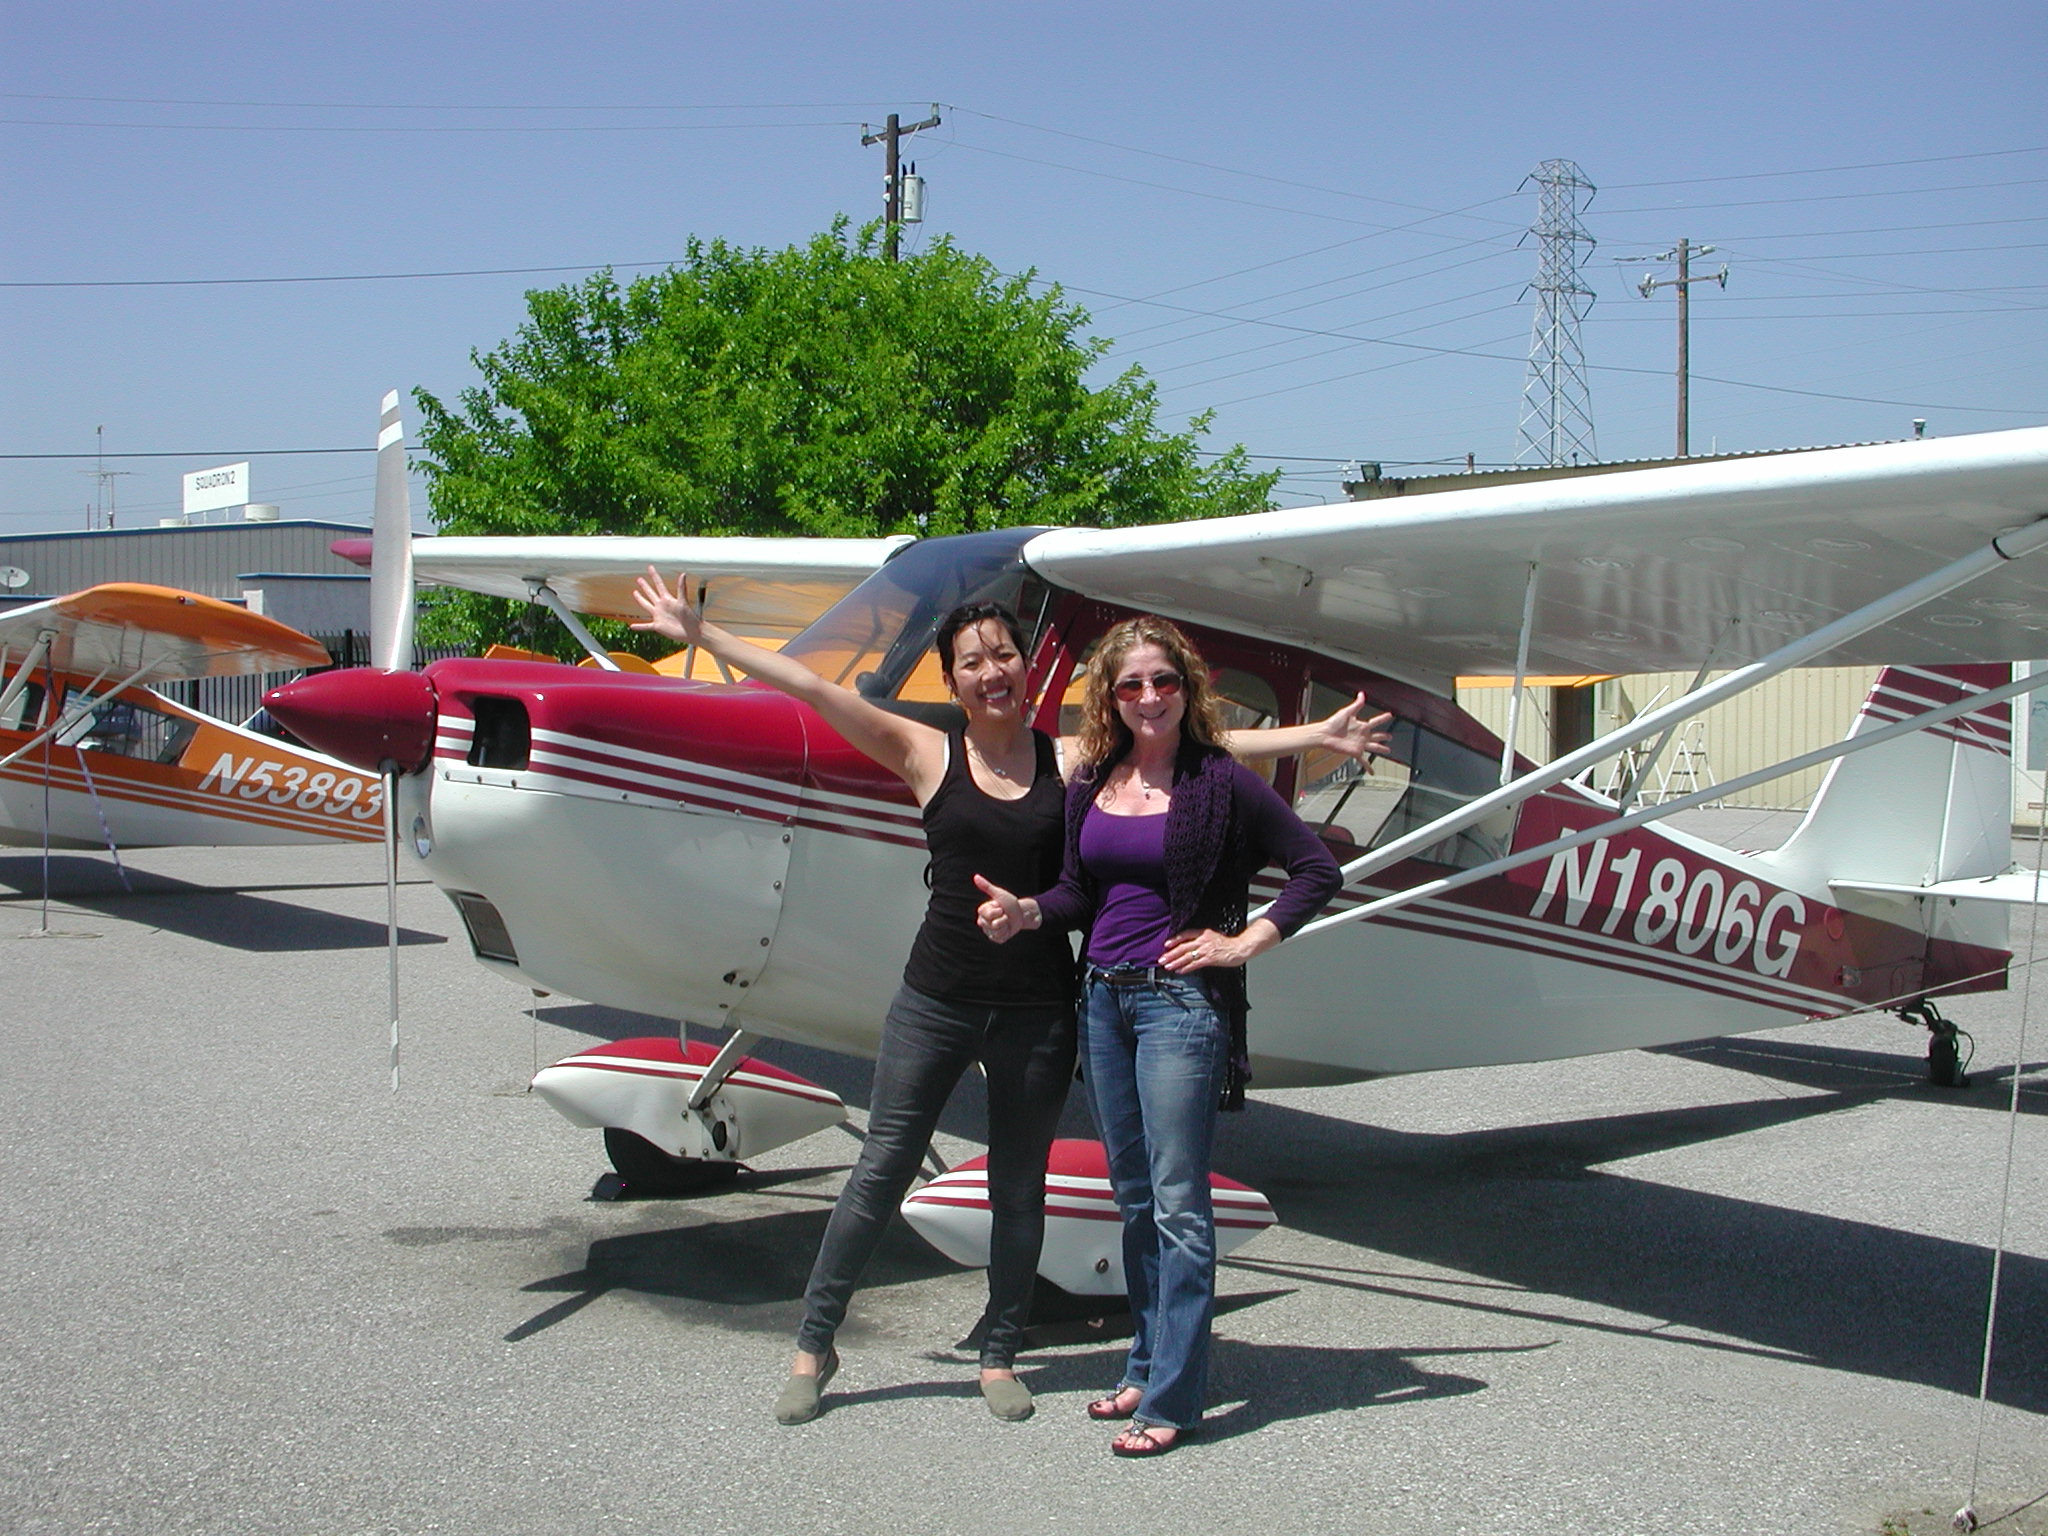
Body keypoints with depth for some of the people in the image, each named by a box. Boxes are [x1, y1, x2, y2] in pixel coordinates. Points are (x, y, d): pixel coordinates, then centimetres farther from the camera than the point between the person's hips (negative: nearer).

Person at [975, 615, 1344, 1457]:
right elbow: (1079, 889, 13)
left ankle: (1173, 1398, 0)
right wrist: (1026, 912, -7)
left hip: (1181, 1000, -6)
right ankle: (1148, 1366, 26)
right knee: (1133, 1195, 14)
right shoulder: (1090, 786, 9)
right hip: (1103, 998, 6)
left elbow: (1317, 868, -6)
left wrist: (1244, 943, -10)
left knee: (1177, 1200, -5)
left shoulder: (1220, 782, -8)